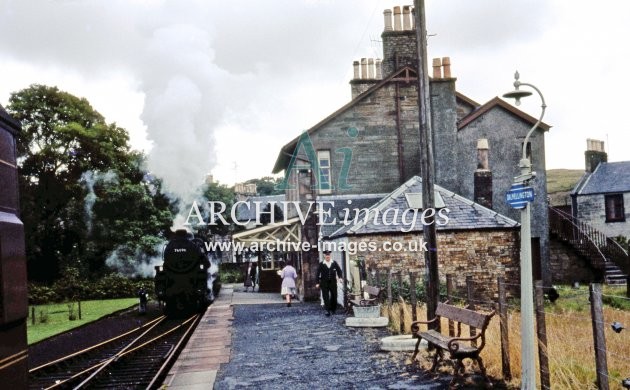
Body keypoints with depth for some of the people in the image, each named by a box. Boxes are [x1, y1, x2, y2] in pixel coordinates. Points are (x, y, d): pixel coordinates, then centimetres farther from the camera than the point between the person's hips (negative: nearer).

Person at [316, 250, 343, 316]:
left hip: (333, 282, 2)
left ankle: (333, 309, 19)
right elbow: (318, 274, 1)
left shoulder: (334, 263, 7)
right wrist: (318, 283, -4)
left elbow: (339, 270, 12)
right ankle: (327, 310, -6)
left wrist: (340, 277, -5)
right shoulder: (321, 264, 1)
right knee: (326, 297, -7)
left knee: (334, 296, 4)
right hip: (324, 283, -2)